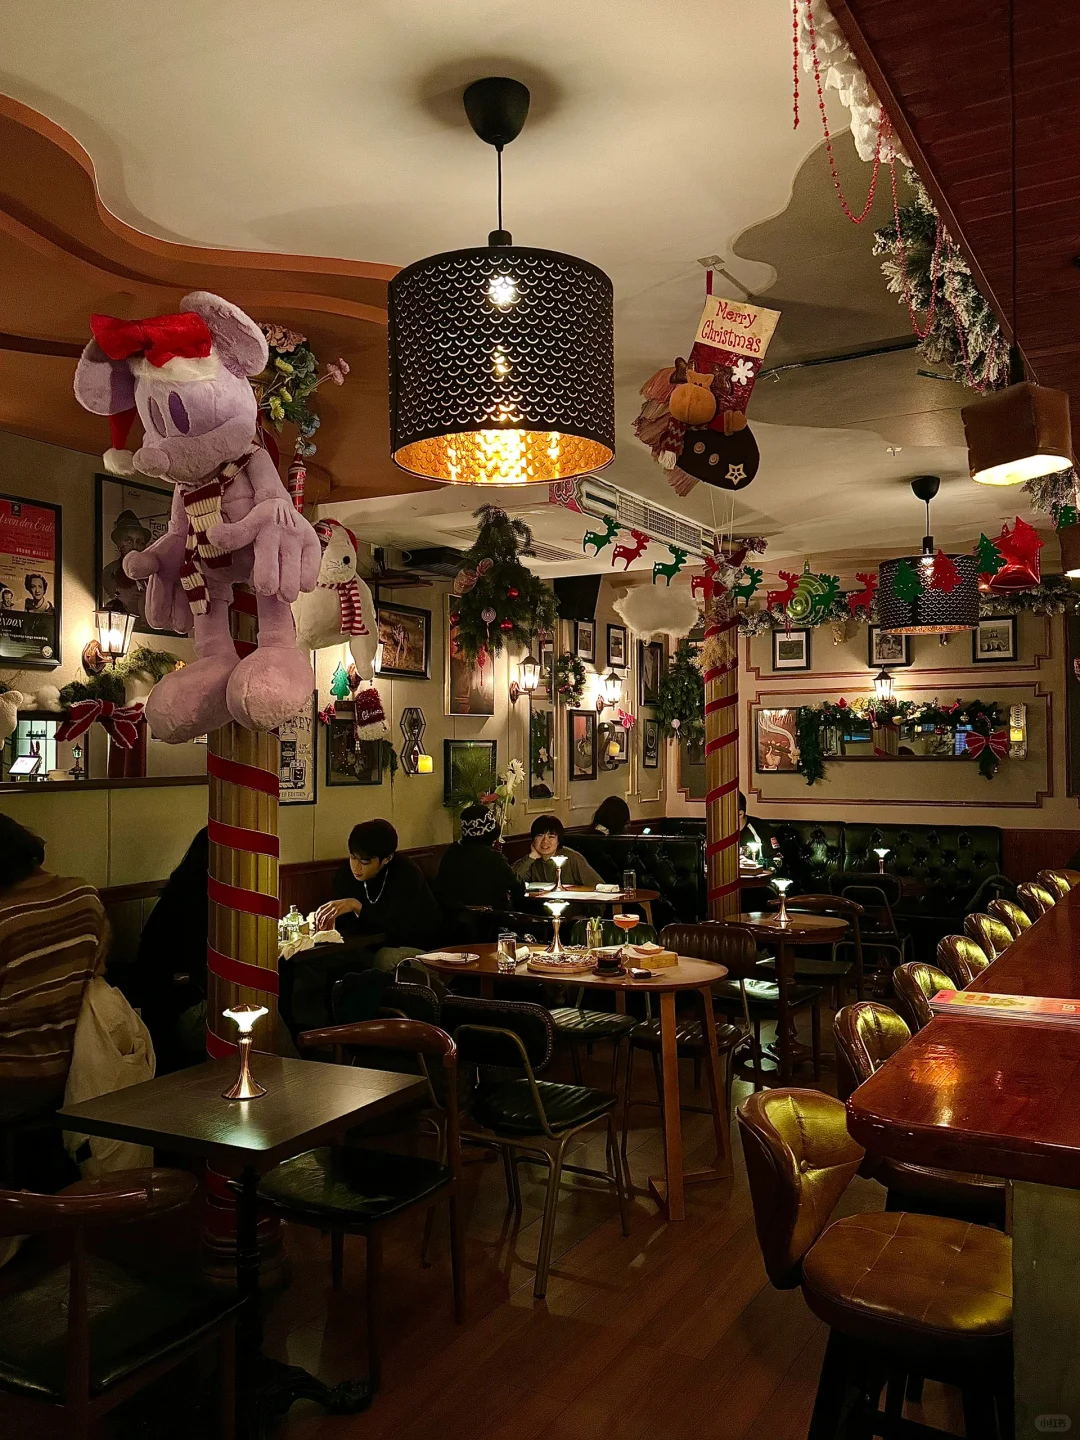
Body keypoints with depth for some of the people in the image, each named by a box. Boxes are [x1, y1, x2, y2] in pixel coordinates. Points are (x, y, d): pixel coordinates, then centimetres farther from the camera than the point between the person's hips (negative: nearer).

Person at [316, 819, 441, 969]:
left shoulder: (405, 874, -24)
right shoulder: (346, 874, -7)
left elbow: (397, 927, -32)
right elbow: (344, 922, -5)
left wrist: (356, 906, -40)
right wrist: (326, 920, -28)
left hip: (419, 945, -5)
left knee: (384, 959, -32)